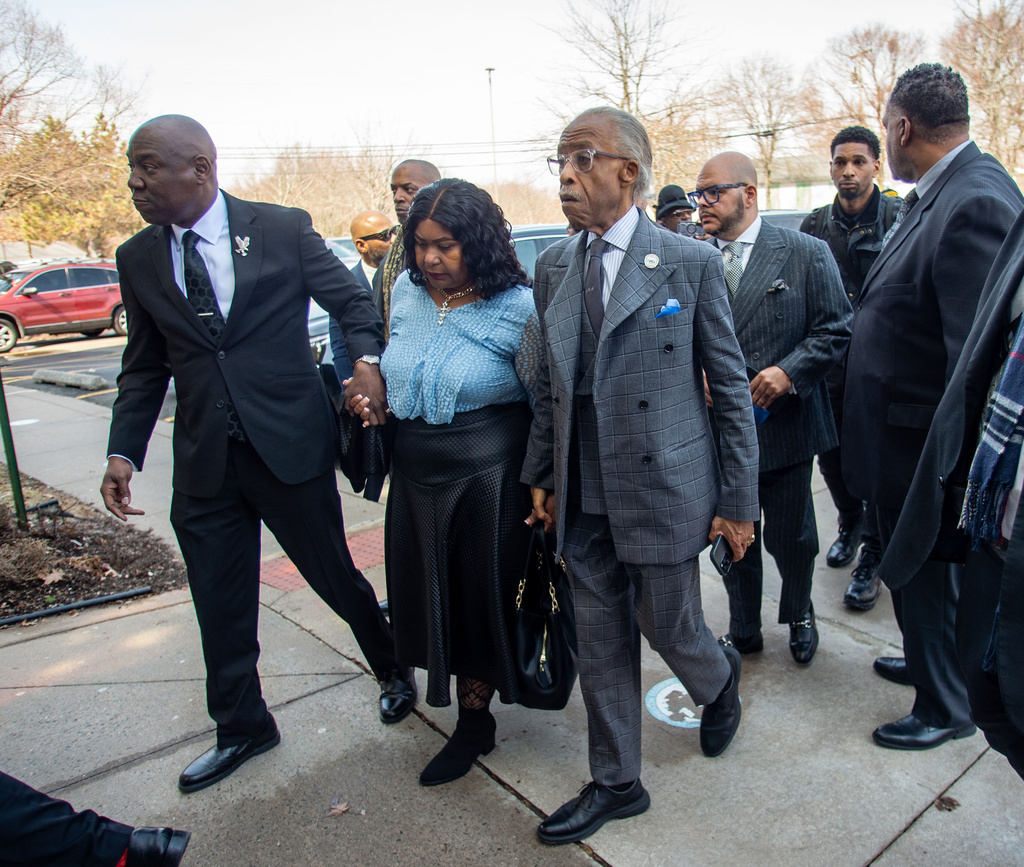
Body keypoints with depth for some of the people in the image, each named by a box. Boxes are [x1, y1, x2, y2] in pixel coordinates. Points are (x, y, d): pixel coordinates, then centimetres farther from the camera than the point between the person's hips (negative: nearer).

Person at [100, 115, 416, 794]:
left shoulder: (283, 229, -4)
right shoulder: (139, 259, 6)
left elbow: (353, 300, 3)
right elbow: (144, 367, 12)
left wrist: (367, 357, -17)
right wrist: (124, 451, 3)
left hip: (292, 448, -3)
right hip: (204, 464, 4)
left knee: (335, 575, 11)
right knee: (220, 607, 13)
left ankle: (393, 669, 40)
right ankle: (242, 729, 37)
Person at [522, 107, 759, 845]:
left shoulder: (691, 262, -7)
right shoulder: (553, 266, 6)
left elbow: (731, 385, -4)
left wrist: (739, 499, -5)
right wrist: (541, 473, 9)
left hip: (663, 490, -4)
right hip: (583, 498, 5)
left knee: (669, 627, 11)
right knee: (600, 645, 14)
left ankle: (721, 681, 49)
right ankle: (616, 784, 35)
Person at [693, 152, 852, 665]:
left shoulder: (806, 253, -4)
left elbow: (836, 330, -4)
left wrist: (789, 371, -18)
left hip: (785, 423, -2)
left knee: (791, 536, 13)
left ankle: (799, 615, 43)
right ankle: (743, 631, 35)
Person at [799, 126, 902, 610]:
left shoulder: (900, 219, -5)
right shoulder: (815, 225, 6)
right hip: (829, 364, 4)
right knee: (830, 454, 14)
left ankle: (872, 558, 20)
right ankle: (851, 525, 41)